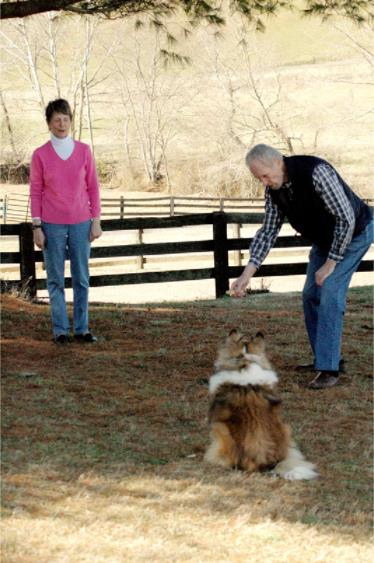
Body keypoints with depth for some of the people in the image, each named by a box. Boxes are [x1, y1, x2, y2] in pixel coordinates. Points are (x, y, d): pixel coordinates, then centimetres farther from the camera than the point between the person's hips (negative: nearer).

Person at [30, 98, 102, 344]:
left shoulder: (84, 151, 1)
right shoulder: (40, 155, -2)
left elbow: (93, 187, 5)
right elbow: (35, 192, 0)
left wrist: (96, 221, 1)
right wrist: (37, 228, -4)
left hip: (80, 223, 1)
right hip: (52, 225, -1)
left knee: (82, 277, 5)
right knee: (56, 279, 3)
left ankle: (82, 328, 12)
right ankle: (60, 329, 9)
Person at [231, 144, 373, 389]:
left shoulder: (316, 173, -36)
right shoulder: (273, 187, -11)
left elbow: (346, 219, -33)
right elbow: (268, 231, -5)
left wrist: (330, 263, -26)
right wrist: (247, 273, -14)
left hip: (354, 233, -8)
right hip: (324, 237, 8)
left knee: (330, 293, -19)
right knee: (311, 296, 8)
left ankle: (329, 369, -19)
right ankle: (327, 358, 21)